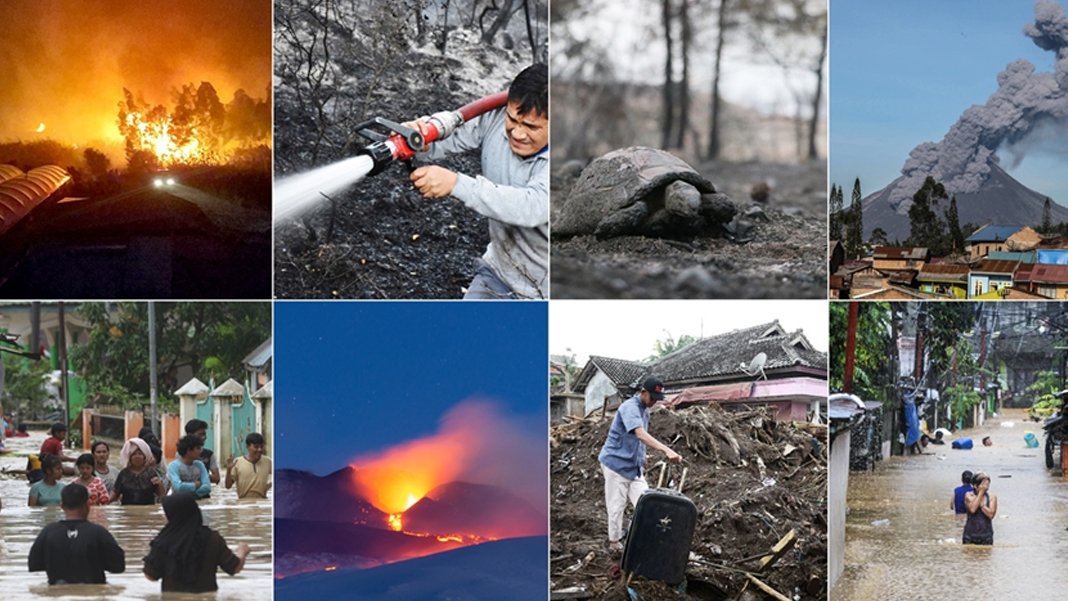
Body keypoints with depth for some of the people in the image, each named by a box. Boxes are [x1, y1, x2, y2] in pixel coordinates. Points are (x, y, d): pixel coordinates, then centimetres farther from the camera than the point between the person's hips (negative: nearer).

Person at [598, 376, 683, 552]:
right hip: (616, 463, -8)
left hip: (634, 466, 8)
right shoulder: (630, 407, -21)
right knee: (617, 505, 0)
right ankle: (614, 541, 14)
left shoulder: (645, 410, 8)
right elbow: (640, 434, -37)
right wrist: (667, 450, -47)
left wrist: (641, 455, 9)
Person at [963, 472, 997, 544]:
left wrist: (980, 503, -10)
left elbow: (991, 514, -10)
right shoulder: (969, 495, 2)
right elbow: (972, 509, -17)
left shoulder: (992, 498, 4)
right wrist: (981, 492, -11)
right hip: (970, 534, -1)